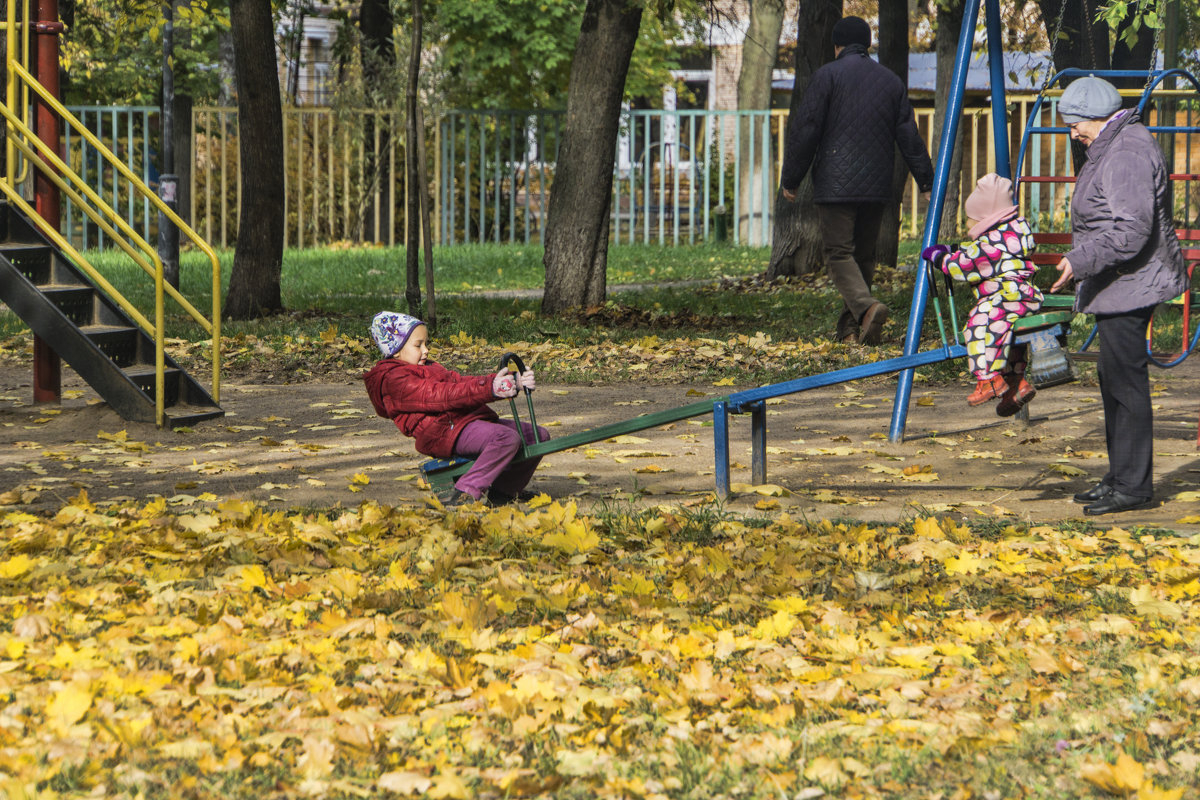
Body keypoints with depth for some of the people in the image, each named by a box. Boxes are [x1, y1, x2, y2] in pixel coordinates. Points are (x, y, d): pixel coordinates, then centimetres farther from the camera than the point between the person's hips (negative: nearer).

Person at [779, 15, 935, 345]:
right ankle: (850, 328, 15)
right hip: (877, 187, 5)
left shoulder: (828, 75, -2)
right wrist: (927, 180, 19)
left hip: (836, 184, -5)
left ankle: (866, 306, -28)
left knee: (839, 253, -4)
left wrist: (790, 179, 1)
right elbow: (908, 136, 13)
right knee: (864, 254, 13)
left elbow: (805, 129, -6)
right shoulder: (891, 81, 12)